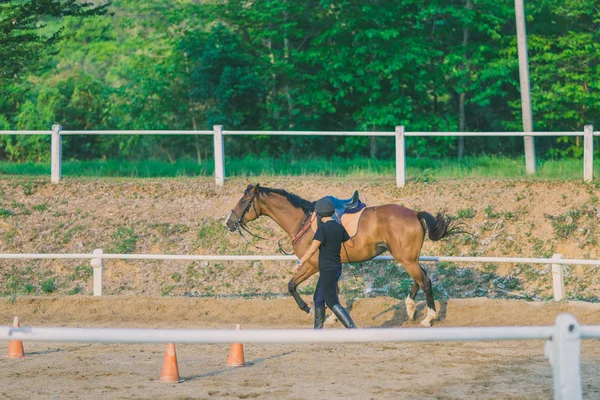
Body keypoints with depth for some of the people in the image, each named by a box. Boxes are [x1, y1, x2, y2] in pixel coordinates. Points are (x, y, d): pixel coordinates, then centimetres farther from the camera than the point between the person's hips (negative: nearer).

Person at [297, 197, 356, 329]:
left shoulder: (323, 228, -18)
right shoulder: (339, 227, 4)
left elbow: (312, 249, -24)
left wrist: (300, 262, -13)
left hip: (327, 270, -8)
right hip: (337, 267, 8)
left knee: (332, 303, -3)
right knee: (318, 298, 18)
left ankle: (353, 329, -11)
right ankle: (318, 330, 23)